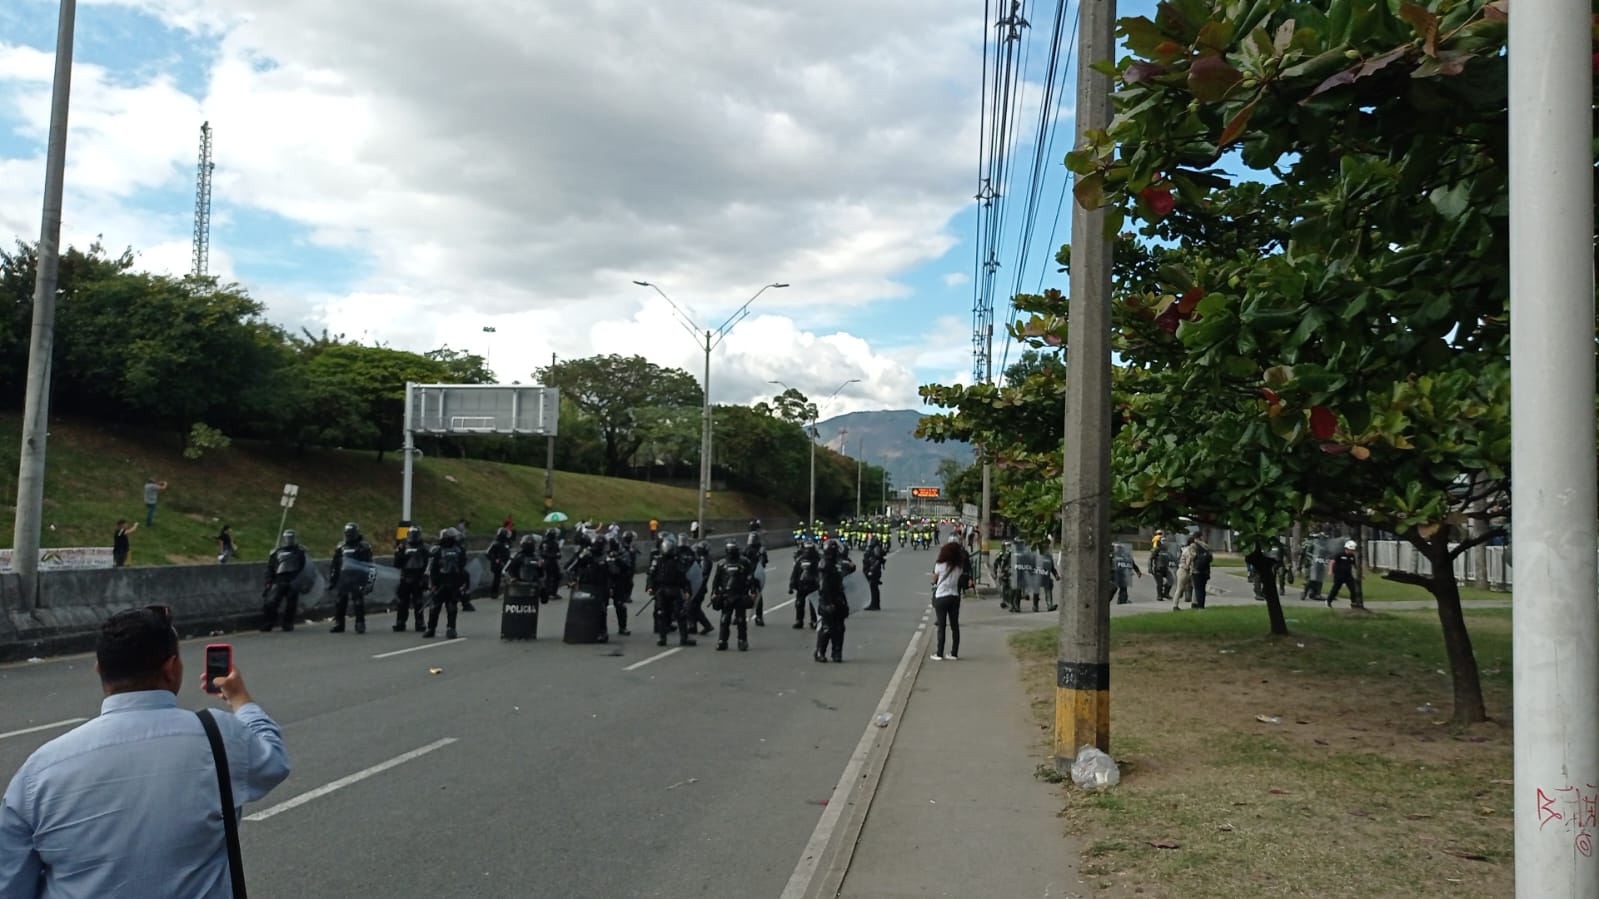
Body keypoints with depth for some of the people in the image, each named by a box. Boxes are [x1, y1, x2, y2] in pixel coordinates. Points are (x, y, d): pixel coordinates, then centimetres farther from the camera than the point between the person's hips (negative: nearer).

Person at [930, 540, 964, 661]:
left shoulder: (940, 565, -10)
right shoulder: (958, 567, 2)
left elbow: (934, 579, 1)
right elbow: (958, 581, 5)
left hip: (941, 597, -3)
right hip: (954, 597, 4)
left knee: (941, 627, 0)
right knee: (955, 626, 8)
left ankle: (939, 654, 2)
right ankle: (954, 653, 11)